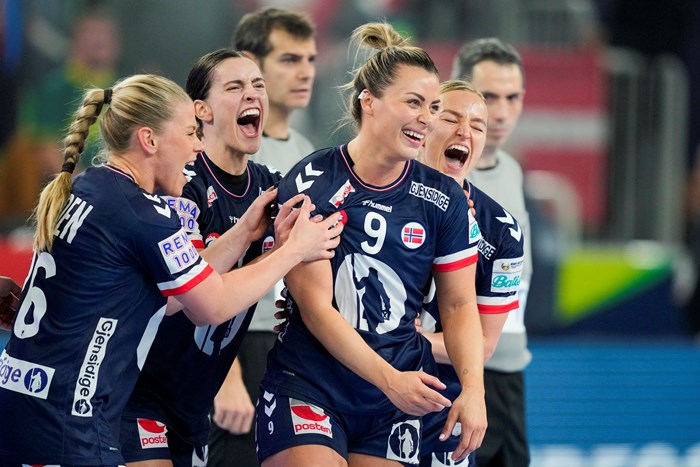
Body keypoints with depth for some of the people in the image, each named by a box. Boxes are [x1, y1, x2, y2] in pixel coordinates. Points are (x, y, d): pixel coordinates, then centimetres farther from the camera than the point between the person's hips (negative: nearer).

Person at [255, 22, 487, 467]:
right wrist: (389, 378, -21)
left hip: (397, 398, 4)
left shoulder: (444, 198, 3)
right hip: (309, 391, -4)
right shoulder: (310, 183, -9)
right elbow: (315, 307, -13)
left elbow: (459, 305, 8)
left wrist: (473, 388, -8)